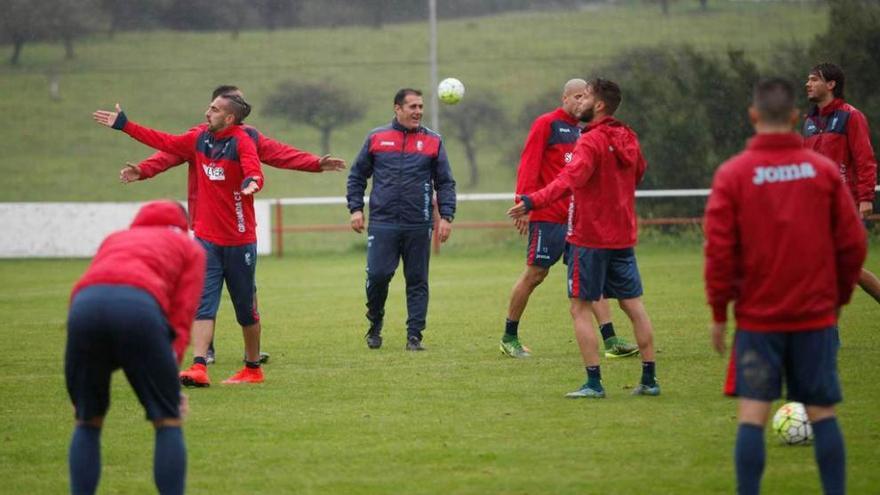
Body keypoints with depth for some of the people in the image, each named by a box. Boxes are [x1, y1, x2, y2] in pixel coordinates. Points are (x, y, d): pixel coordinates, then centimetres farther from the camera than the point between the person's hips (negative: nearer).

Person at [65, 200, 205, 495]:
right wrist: (171, 368, 7)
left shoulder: (115, 239, 41)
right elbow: (182, 313, 14)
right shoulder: (189, 248, 31)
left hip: (84, 304, 3)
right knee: (168, 422, 9)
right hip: (140, 305, -3)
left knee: (87, 423, 18)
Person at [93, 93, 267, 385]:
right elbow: (165, 142, 18)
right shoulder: (200, 138, 6)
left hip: (239, 241, -5)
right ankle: (199, 368, -16)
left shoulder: (242, 142, -13)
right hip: (206, 238, 5)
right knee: (202, 303, -8)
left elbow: (255, 172, -28)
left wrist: (252, 182, -53)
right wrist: (124, 125, 21)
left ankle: (253, 369, 23)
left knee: (245, 308, 8)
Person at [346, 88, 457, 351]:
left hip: (418, 226, 1)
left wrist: (446, 217, -1)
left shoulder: (433, 141, 7)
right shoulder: (376, 138, 6)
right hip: (382, 223, -1)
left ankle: (414, 335, 8)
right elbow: (357, 176, 12)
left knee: (417, 281, 3)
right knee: (377, 275, -9)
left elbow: (445, 183, 8)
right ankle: (375, 324, 14)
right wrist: (356, 208, 3)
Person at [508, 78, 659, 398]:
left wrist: (533, 201, -42)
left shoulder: (591, 141, -16)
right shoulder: (627, 138, 8)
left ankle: (594, 382, -4)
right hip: (623, 236, 8)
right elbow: (638, 173, 26)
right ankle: (649, 380, 13)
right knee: (633, 306, 11)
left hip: (590, 237, -8)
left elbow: (570, 179, -32)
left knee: (581, 308, 0)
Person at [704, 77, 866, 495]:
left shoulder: (732, 175, -5)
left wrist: (719, 313, 3)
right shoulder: (824, 170, 0)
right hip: (816, 317, 1)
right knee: (822, 414, 7)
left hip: (757, 319, -1)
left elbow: (719, 251, -6)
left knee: (752, 417, -1)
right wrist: (839, 298, 15)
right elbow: (852, 244, 1)